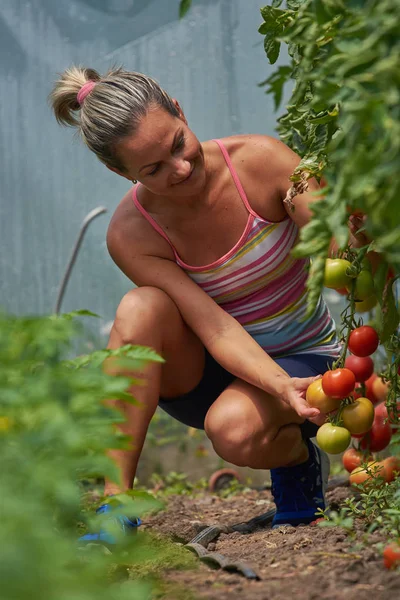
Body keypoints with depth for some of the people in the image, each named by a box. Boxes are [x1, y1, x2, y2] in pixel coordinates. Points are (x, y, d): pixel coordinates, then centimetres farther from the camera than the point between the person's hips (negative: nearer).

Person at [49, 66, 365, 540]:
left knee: (234, 429, -35)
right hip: (215, 371, 2)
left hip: (305, 359, -1)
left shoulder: (260, 161, -20)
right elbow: (215, 328, -26)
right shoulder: (131, 235, -18)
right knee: (141, 308, -30)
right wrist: (280, 386, -44)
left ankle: (298, 458, 2)